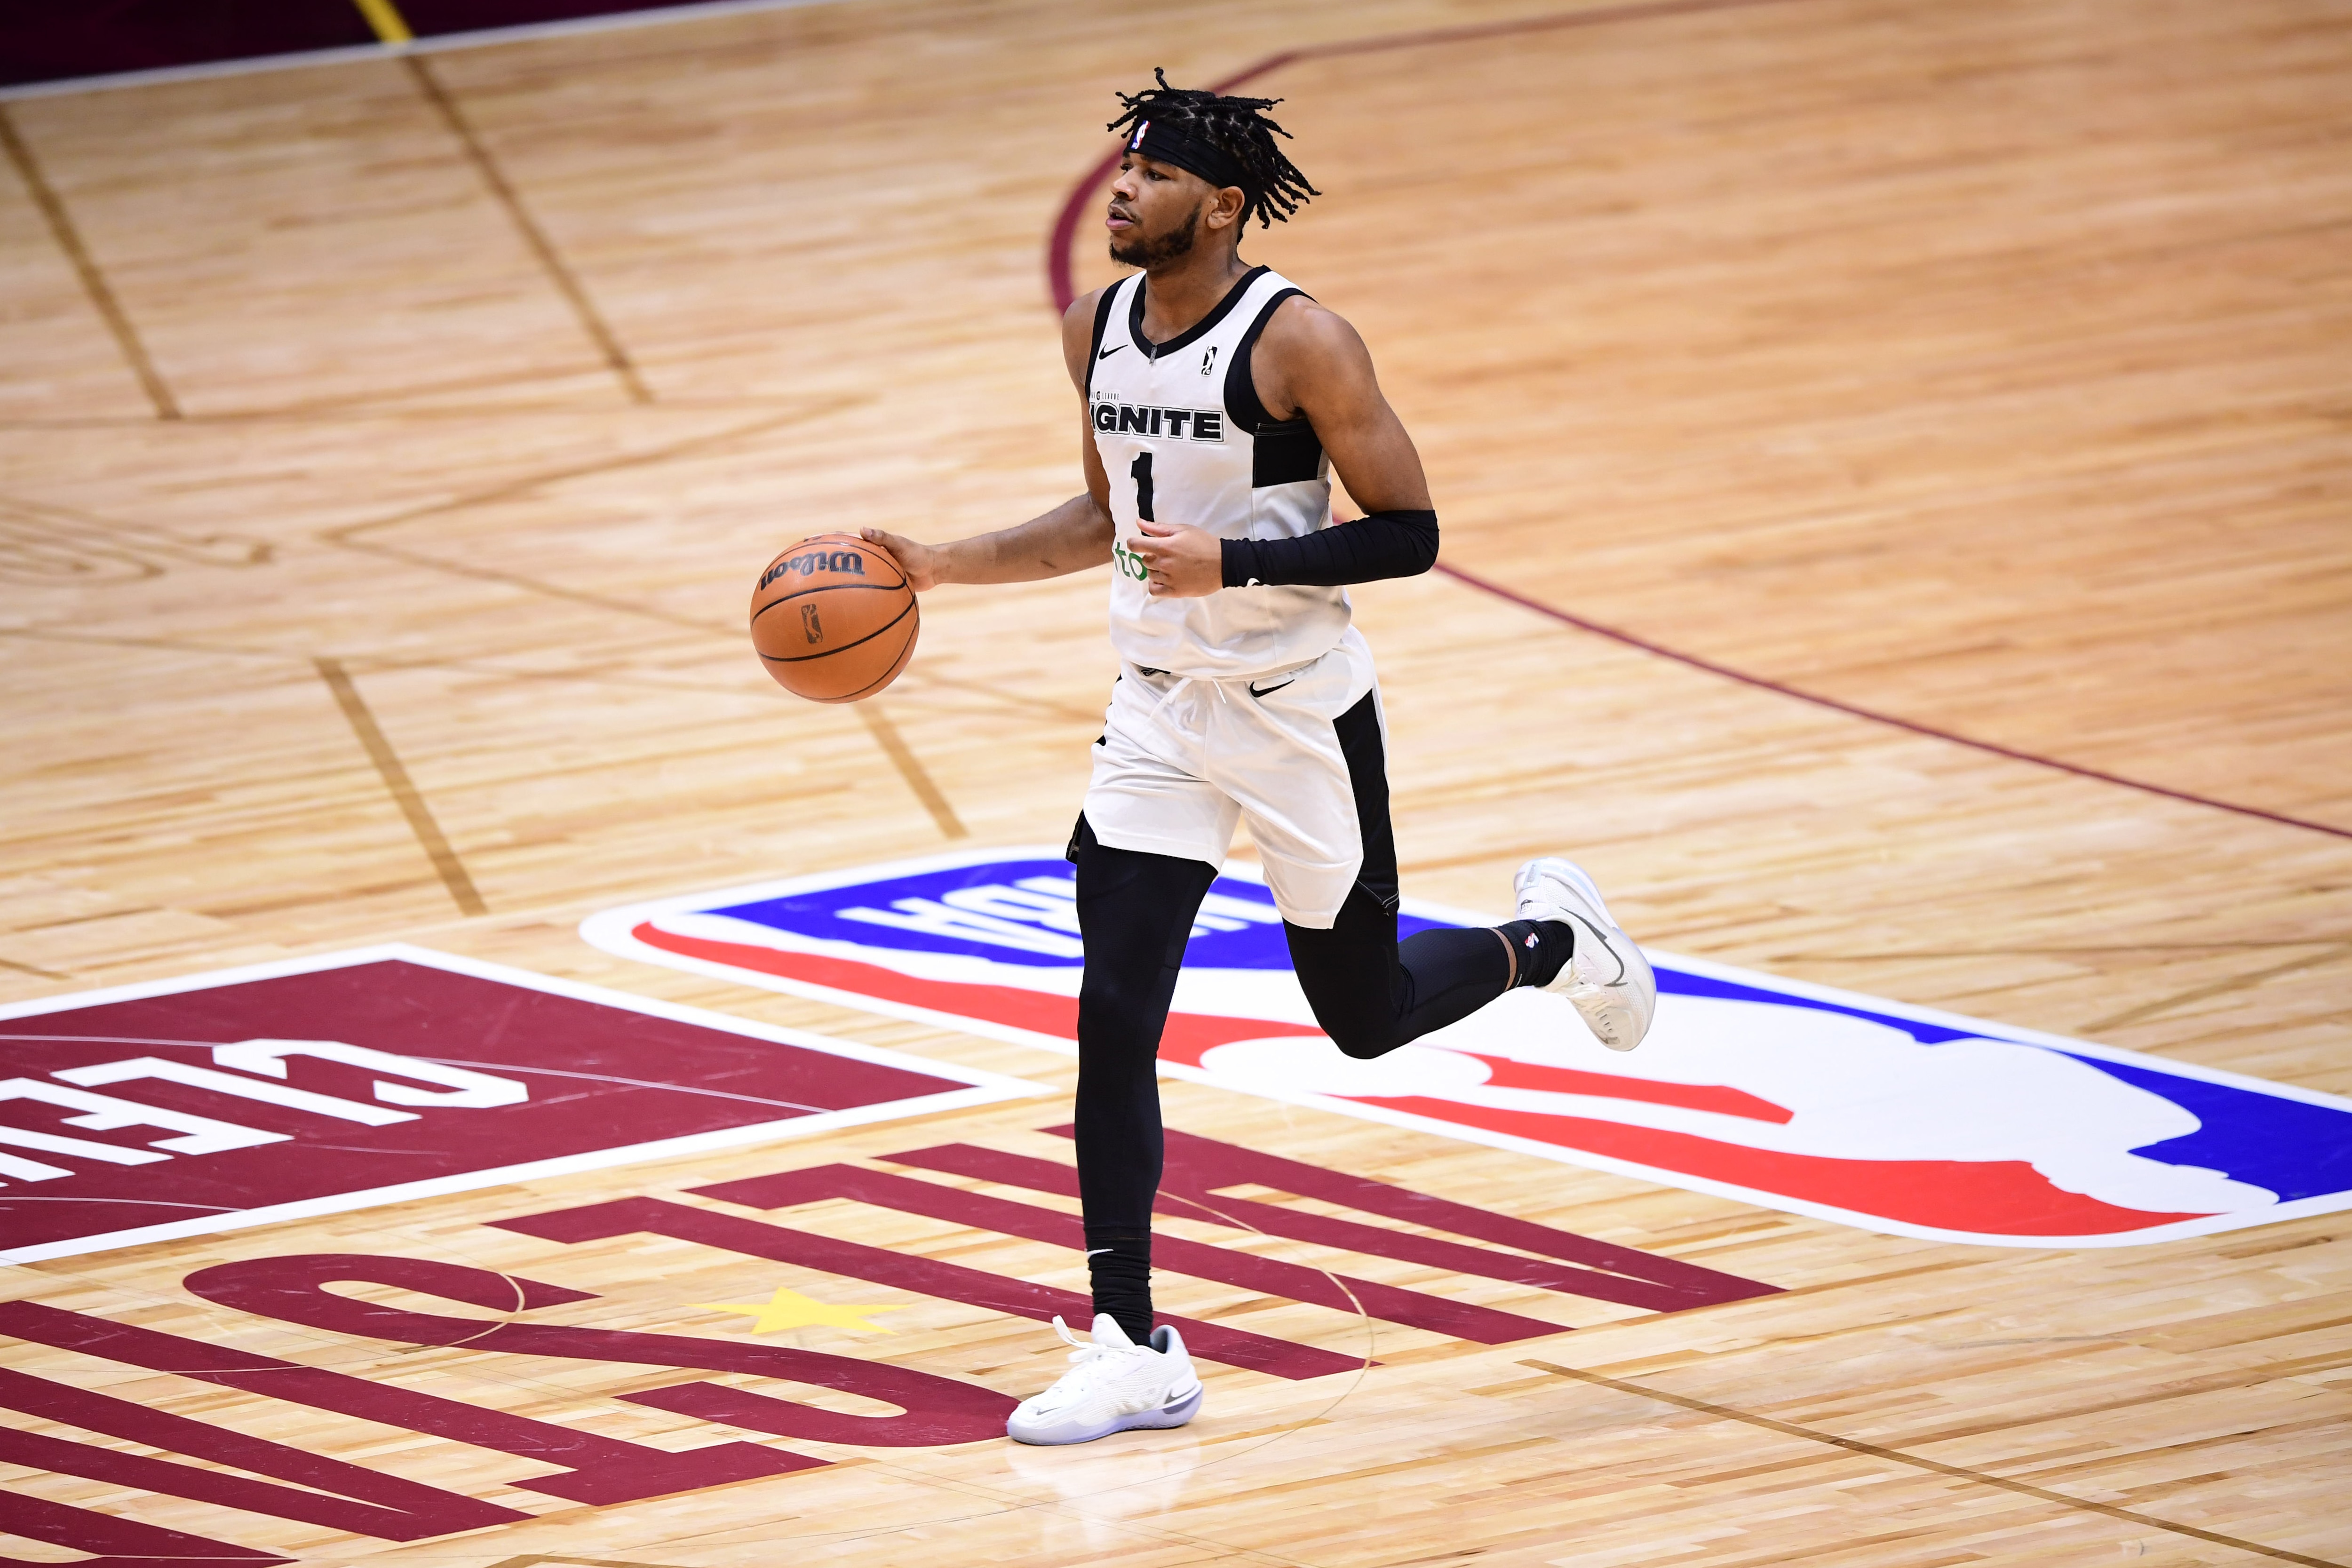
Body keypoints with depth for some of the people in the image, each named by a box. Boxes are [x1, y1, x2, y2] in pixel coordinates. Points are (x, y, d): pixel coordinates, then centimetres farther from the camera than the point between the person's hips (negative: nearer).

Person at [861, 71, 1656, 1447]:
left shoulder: (1299, 341, -19)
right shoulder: (1098, 331, 2)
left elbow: (1409, 534, -17)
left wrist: (1231, 563, -28)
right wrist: (944, 567, 8)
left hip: (1302, 716, -5)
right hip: (1162, 713, 5)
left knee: (1366, 1015, 10)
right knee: (1114, 1020, -8)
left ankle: (1551, 941, 42)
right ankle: (1133, 1349, -3)